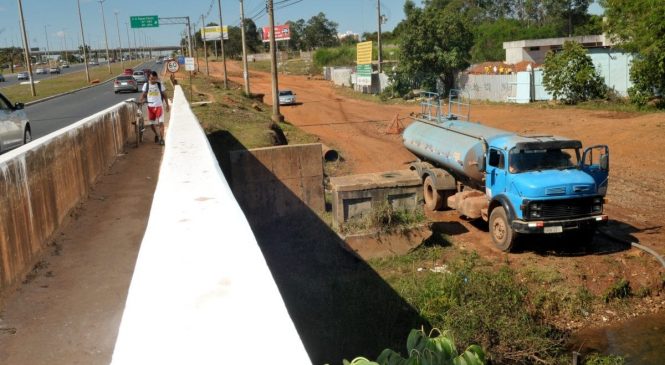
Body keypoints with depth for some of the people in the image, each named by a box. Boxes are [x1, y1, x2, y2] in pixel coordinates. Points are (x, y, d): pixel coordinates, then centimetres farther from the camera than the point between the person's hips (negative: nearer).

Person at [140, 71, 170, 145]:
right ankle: (156, 135, 34)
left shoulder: (160, 85, -1)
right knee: (151, 123, 9)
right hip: (150, 106, 2)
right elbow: (144, 95, 8)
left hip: (159, 106, -2)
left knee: (161, 122, -13)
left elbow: (164, 95, 7)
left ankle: (161, 139, -9)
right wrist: (141, 101, -11)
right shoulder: (146, 85, 2)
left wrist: (167, 104, 5)